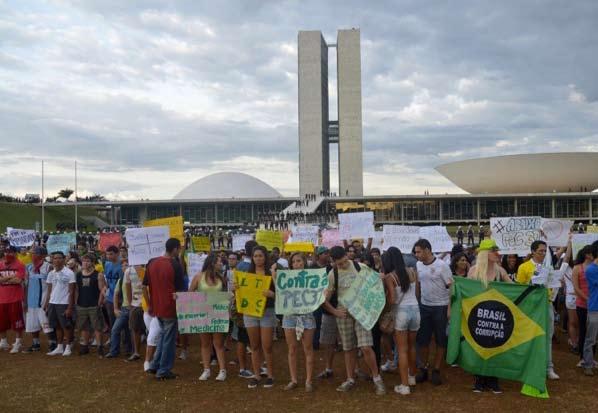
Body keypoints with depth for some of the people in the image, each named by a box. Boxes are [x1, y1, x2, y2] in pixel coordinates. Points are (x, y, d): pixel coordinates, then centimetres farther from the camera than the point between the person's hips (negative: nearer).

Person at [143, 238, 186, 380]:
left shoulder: (152, 262, 2)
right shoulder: (175, 265, -14)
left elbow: (144, 286, 5)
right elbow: (181, 289, -11)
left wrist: (149, 305, 13)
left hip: (156, 307, 6)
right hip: (170, 308, -6)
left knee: (163, 334, 24)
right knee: (169, 339, 7)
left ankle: (155, 365, 24)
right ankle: (164, 371, 13)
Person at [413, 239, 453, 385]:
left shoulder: (441, 265, -12)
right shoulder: (418, 266, 2)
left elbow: (451, 287, -11)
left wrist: (450, 308, -15)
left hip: (441, 307, -4)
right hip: (424, 307, 4)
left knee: (441, 340, 5)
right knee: (422, 339, 7)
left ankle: (436, 370, 16)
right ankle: (424, 368, 20)